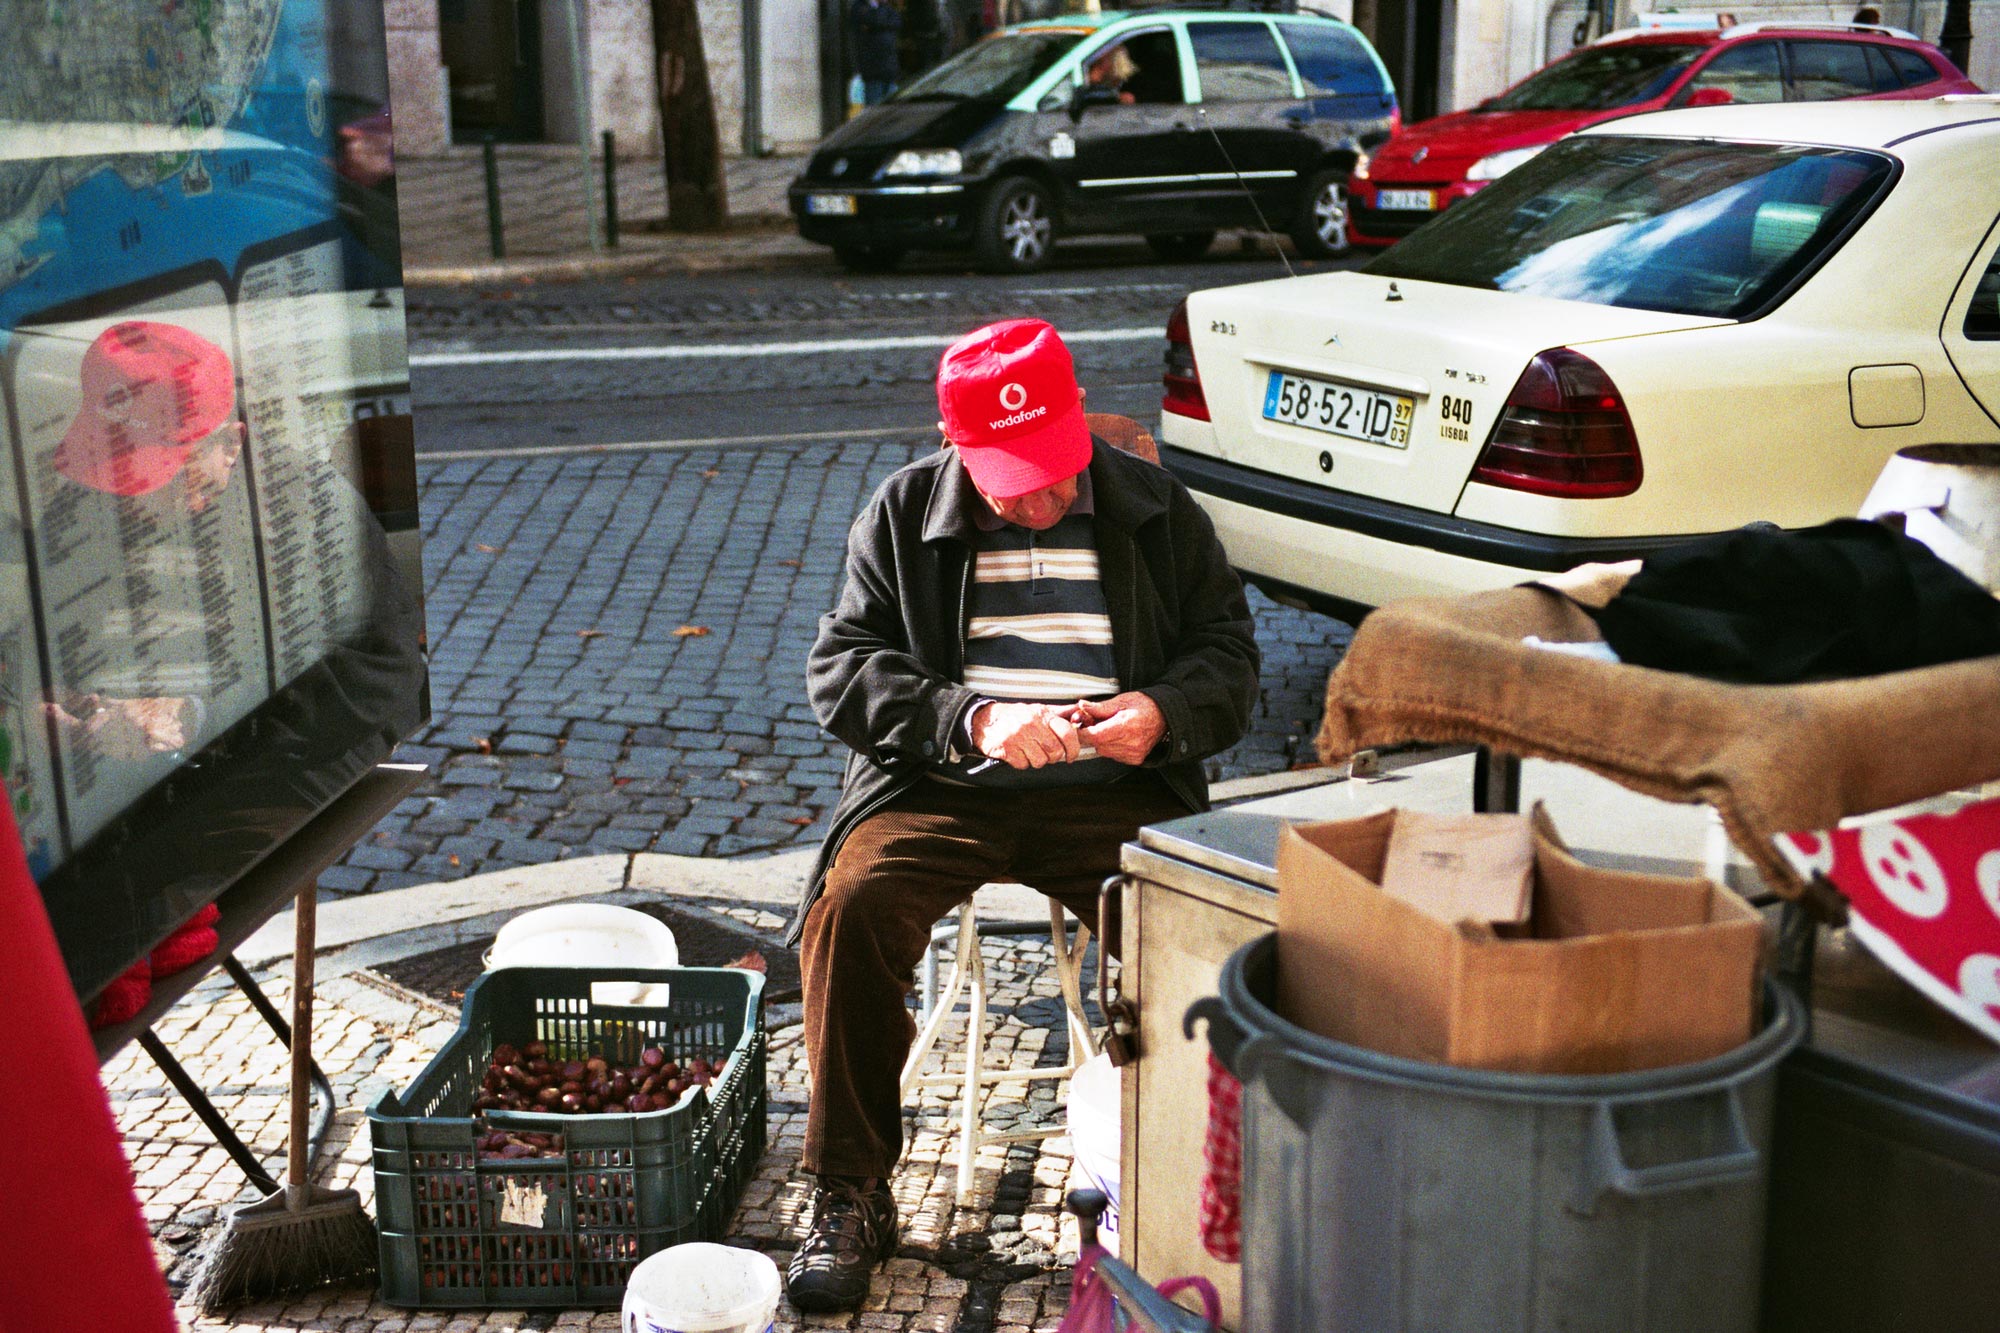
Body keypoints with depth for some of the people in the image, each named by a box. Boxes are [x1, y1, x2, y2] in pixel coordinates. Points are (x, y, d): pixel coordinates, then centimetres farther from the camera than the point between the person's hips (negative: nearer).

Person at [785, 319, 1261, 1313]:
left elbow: (1230, 658, 12)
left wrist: (1164, 713, -12)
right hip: (942, 791, 0)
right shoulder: (902, 516, 7)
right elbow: (840, 669, 0)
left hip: (1116, 794, 0)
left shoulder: (1158, 512, 10)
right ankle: (851, 1195, -12)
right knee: (855, 905, -28)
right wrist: (970, 719, -17)